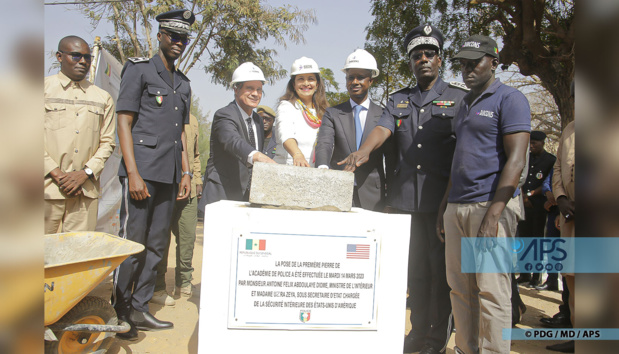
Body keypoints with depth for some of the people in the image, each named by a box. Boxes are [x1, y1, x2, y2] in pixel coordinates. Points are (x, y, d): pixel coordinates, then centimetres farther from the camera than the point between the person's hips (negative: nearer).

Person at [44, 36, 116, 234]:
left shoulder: (102, 98, 15)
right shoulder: (45, 88, 8)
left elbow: (108, 142, 11)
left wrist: (85, 173, -4)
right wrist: (57, 174, -7)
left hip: (86, 190, 2)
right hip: (49, 187, -2)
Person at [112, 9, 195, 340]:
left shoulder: (183, 83, 20)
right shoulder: (139, 68, 0)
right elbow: (124, 123, -7)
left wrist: (185, 173, 13)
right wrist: (133, 174, -15)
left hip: (169, 175, 7)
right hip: (142, 171, -6)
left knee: (156, 245, 9)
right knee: (131, 244, -3)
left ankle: (139, 310, 20)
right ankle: (118, 313, 11)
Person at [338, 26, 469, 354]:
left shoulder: (459, 97, 6)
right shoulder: (398, 100, 16)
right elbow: (382, 128, -1)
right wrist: (363, 151, -22)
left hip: (442, 198, -3)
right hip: (405, 197, 3)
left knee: (441, 269, 4)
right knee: (415, 269, 11)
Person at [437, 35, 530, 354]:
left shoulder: (509, 99, -2)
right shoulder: (465, 105, 21)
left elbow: (516, 160, -12)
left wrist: (492, 216, -20)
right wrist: (444, 207, 16)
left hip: (490, 206, -7)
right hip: (457, 207, 7)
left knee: (491, 291, -4)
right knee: (460, 289, 10)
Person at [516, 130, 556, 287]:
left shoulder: (550, 160, 1)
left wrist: (531, 194, -9)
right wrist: (523, 196, -3)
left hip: (540, 205, -4)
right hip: (524, 204, 4)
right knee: (524, 238, 6)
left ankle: (537, 276, 8)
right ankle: (525, 274, 15)